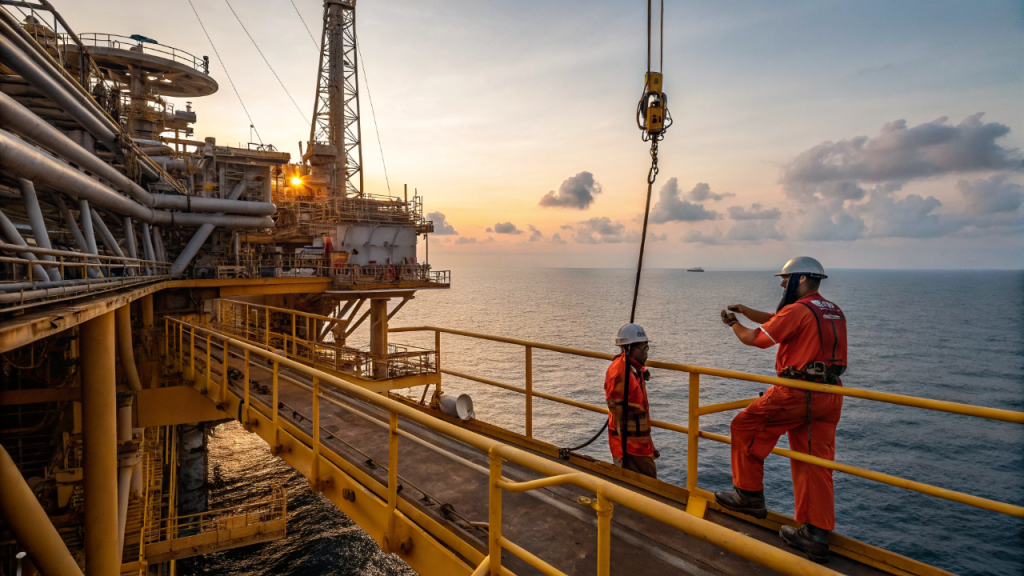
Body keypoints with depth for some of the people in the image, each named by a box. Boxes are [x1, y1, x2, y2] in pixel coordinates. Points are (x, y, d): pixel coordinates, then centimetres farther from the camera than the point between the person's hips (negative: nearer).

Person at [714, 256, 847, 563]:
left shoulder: (797, 311, -12)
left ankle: (749, 495, 15)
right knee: (815, 464, 11)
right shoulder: (834, 312, 18)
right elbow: (776, 320, 27)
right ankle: (816, 536, 15)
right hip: (830, 397, 9)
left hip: (798, 393, -9)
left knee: (745, 426, 8)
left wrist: (734, 323, 14)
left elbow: (754, 339, -5)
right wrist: (746, 311, 21)